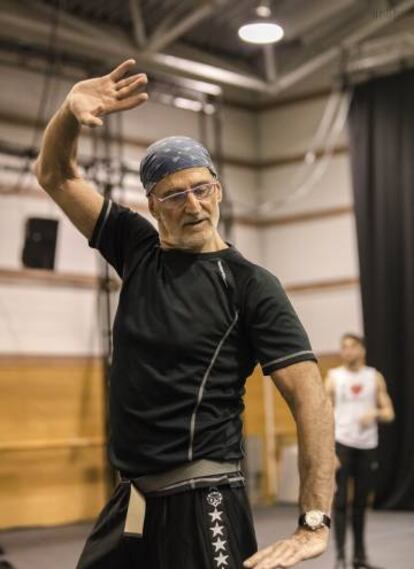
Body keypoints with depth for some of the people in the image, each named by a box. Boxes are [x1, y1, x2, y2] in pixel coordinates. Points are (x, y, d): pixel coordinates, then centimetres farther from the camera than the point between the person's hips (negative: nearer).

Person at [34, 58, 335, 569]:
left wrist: (314, 522, -22)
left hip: (201, 506, -5)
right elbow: (54, 174, 9)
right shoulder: (137, 250, 7)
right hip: (128, 501, 6)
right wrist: (72, 109, -12)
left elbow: (310, 397, -14)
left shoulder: (250, 285, -7)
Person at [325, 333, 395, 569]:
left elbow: (389, 413, 6)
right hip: (341, 444, -2)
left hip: (367, 446, 2)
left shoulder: (375, 377, 6)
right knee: (341, 501, -8)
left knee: (361, 502, 9)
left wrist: (374, 413, -17)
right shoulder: (333, 377, 1)